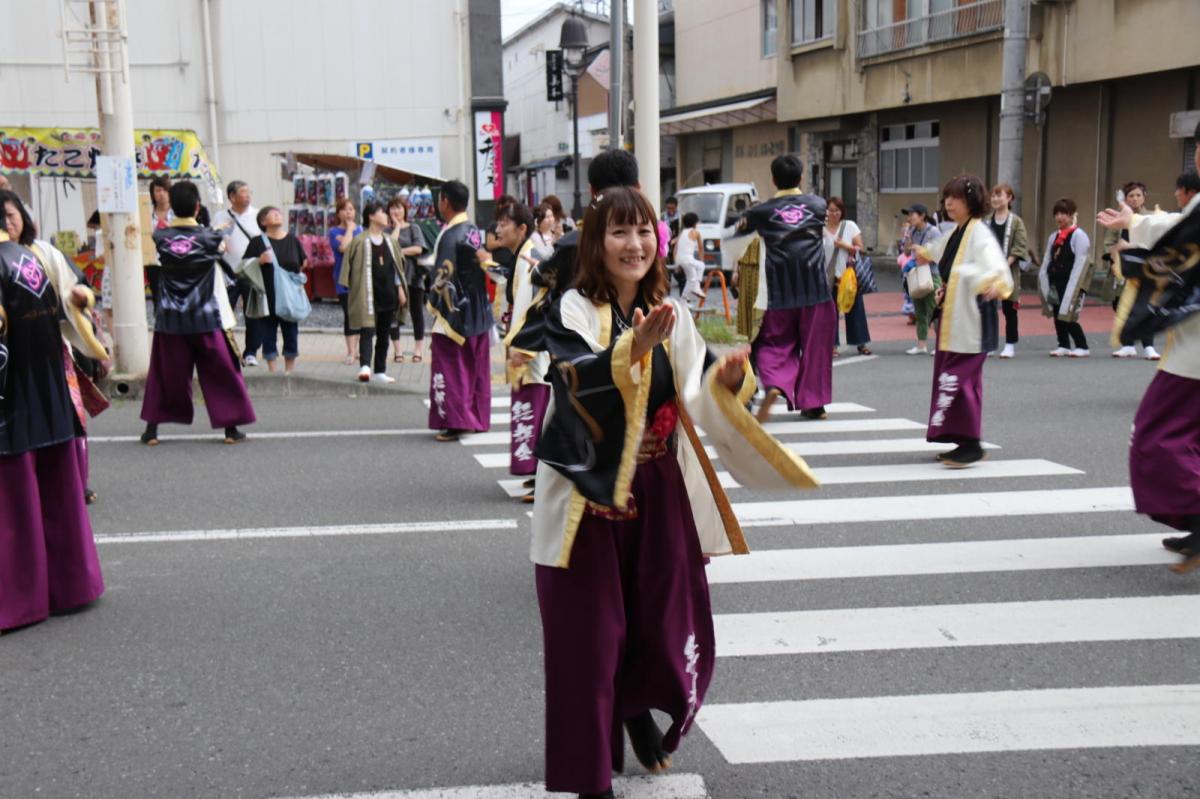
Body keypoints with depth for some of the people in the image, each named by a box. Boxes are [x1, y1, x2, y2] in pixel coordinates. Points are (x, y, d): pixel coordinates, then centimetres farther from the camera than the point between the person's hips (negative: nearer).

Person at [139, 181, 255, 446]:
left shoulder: (161, 238, -4)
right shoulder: (209, 237, -10)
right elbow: (222, 249, 11)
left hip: (170, 319, 2)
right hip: (206, 318, -2)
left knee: (164, 374, 12)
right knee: (222, 374, 8)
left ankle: (151, 429, 13)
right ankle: (231, 428, 9)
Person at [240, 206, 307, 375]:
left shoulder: (293, 240, 4)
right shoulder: (258, 242, -3)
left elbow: (303, 263, 18)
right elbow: (243, 265, -4)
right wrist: (259, 261, -18)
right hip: (267, 297, -2)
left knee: (291, 332, 8)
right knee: (268, 333, 3)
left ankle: (290, 369, 20)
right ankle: (272, 370, 13)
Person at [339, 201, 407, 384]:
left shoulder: (389, 241, 12)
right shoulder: (361, 241, -7)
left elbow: (397, 265, 16)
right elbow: (354, 268, -7)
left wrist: (400, 288, 11)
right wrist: (352, 291, -10)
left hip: (388, 294, 6)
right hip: (368, 294, -6)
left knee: (383, 334, 10)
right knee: (368, 330, -17)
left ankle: (380, 371, 17)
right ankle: (364, 366, -29)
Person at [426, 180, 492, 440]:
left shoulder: (450, 235, -16)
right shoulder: (476, 232, 7)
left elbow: (443, 276, -18)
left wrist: (434, 305, -7)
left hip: (455, 314, -7)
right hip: (479, 315, 8)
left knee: (451, 370, 0)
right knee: (477, 369, 13)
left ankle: (456, 421, -1)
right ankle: (478, 418, 20)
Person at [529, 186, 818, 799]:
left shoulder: (672, 314, 5)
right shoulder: (573, 311, -9)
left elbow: (697, 397, 2)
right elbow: (578, 379, -28)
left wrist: (728, 381, -18)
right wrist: (634, 346, -43)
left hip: (660, 490, 4)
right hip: (589, 491, -4)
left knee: (666, 622, 10)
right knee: (591, 632, 2)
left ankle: (640, 709, 42)